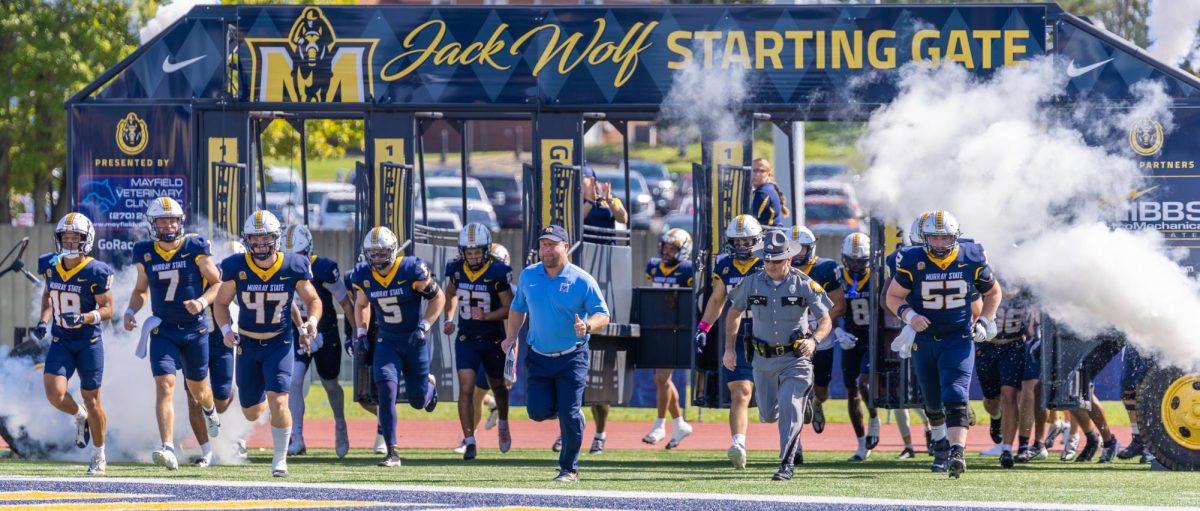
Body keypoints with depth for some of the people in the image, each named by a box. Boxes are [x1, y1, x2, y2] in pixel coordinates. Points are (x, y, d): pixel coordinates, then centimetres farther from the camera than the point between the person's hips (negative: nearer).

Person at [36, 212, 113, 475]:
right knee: (55, 394, -16)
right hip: (60, 341, 3)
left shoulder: (95, 272, -15)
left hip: (89, 342, -3)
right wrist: (43, 321, 3)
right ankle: (80, 417, 19)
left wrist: (84, 318, -28)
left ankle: (99, 457, 24)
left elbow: (107, 308, -11)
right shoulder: (51, 266, -1)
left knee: (91, 401, 5)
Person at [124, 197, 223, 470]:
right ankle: (168, 449, -23)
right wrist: (131, 311, -5)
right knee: (164, 385, -15)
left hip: (195, 328, -1)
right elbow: (141, 289, 14)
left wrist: (202, 301, -21)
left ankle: (210, 410, 54)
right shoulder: (145, 253, -1)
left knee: (197, 386, 15)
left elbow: (218, 283, -2)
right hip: (163, 331, 1)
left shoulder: (195, 248, -9)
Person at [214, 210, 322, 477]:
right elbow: (222, 303, 2)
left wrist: (312, 320, -18)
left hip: (279, 343, -2)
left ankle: (280, 459, -1)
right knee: (252, 413, 10)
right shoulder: (236, 267, -11)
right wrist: (226, 329, -16)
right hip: (247, 345, 2)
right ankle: (262, 399, 49)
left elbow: (312, 299, 3)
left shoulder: (293, 267, -11)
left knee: (278, 402, -18)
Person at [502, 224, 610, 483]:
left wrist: (587, 326, -29)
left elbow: (602, 315, -8)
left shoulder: (582, 280, -8)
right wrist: (511, 337, 6)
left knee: (570, 415, -6)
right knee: (538, 411, -6)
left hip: (572, 357, -4)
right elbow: (518, 308, 19)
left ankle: (569, 468, 10)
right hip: (538, 357, 4)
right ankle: (561, 405, 30)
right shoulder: (528, 276, 5)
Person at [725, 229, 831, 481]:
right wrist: (729, 348, 7)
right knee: (768, 415, 12)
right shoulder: (752, 283, -3)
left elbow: (826, 321, -8)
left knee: (790, 410, -13)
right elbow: (733, 313, 13)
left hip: (795, 358, -3)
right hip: (763, 359, 3)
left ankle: (787, 464, -3)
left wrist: (813, 340, -29)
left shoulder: (805, 285, -11)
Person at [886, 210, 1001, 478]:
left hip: (959, 339, -2)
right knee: (932, 402, 16)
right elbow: (893, 296, 0)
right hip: (924, 340, 2)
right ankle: (941, 444, 40)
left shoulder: (971, 260, -7)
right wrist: (909, 315, -20)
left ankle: (957, 451, -27)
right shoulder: (912, 262, -10)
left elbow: (993, 292, 10)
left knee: (955, 397, -19)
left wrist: (983, 322, -3)